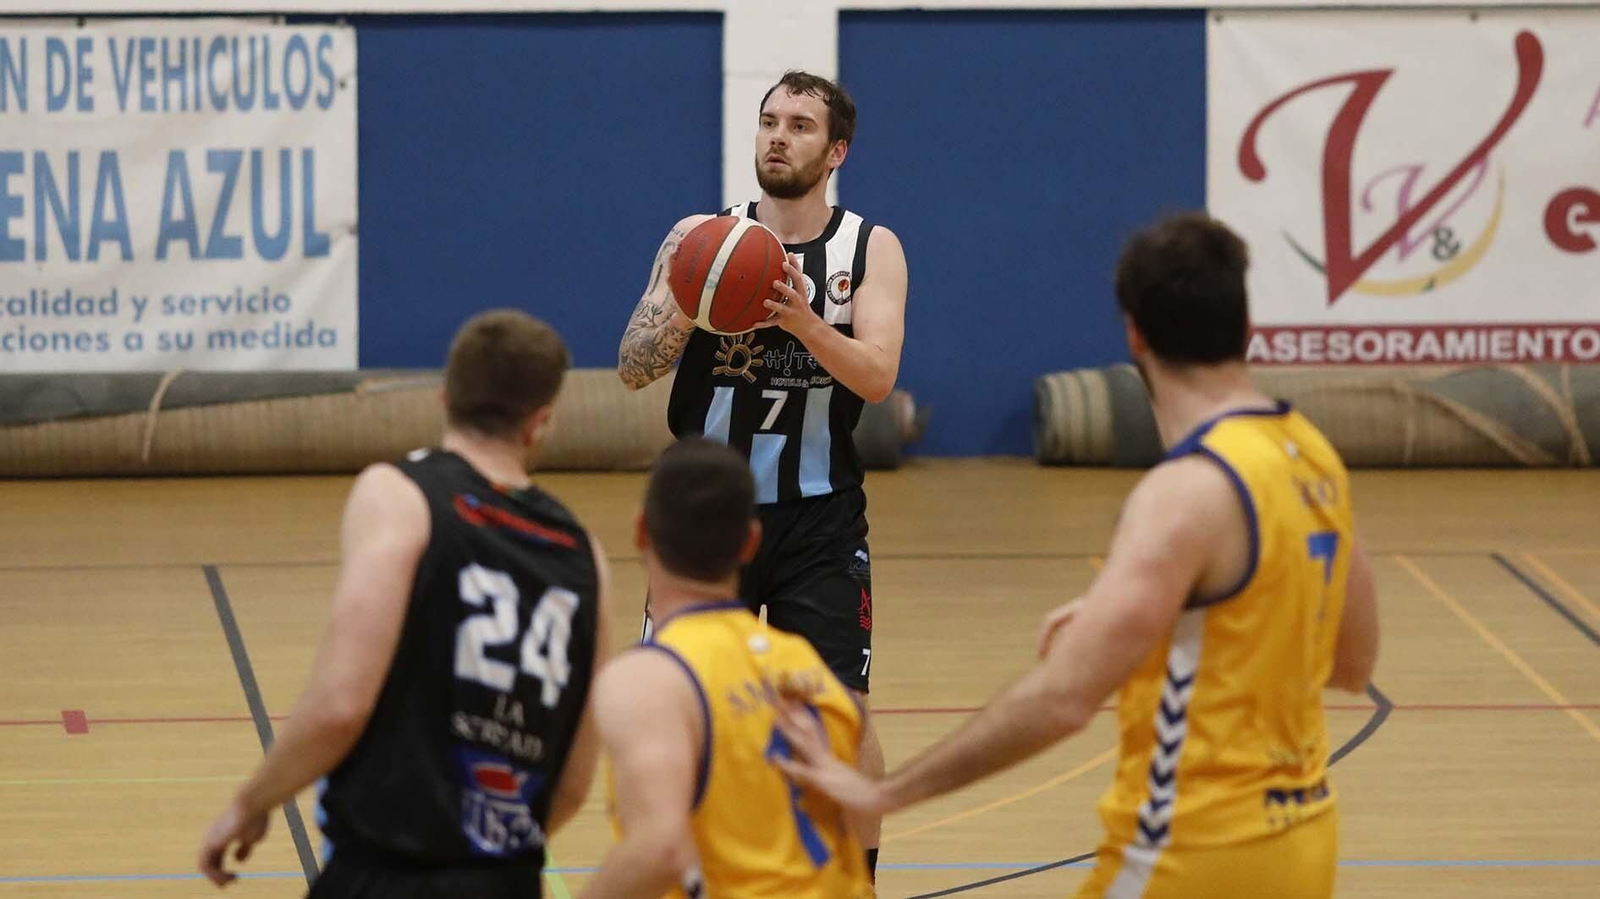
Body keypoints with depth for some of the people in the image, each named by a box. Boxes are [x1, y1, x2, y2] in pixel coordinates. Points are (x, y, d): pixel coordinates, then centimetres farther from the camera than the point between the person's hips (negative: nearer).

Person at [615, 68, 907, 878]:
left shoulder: (871, 249, 0)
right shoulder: (699, 237, 1)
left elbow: (877, 377, -14)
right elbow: (633, 368, -5)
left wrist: (801, 319, -31)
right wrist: (686, 306, -24)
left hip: (819, 516, -1)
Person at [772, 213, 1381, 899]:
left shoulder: (1188, 493, -20)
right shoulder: (1312, 460, 6)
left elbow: (1062, 700, -27)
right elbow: (1353, 662, 19)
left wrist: (886, 792, -21)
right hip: (1299, 840, 9)